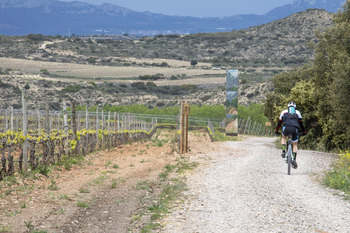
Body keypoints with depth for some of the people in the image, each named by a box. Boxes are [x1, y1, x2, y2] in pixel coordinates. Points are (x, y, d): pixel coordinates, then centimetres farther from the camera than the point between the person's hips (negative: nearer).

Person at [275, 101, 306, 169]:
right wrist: (304, 132, 42)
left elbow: (279, 122, 34)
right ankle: (294, 159, 1)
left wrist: (277, 131, 46)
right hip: (295, 129, 0)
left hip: (286, 128, 0)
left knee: (283, 137, 33)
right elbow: (301, 123, 31)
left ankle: (283, 151, 14)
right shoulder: (297, 112, 28)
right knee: (295, 145, 18)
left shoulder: (284, 112, 27)